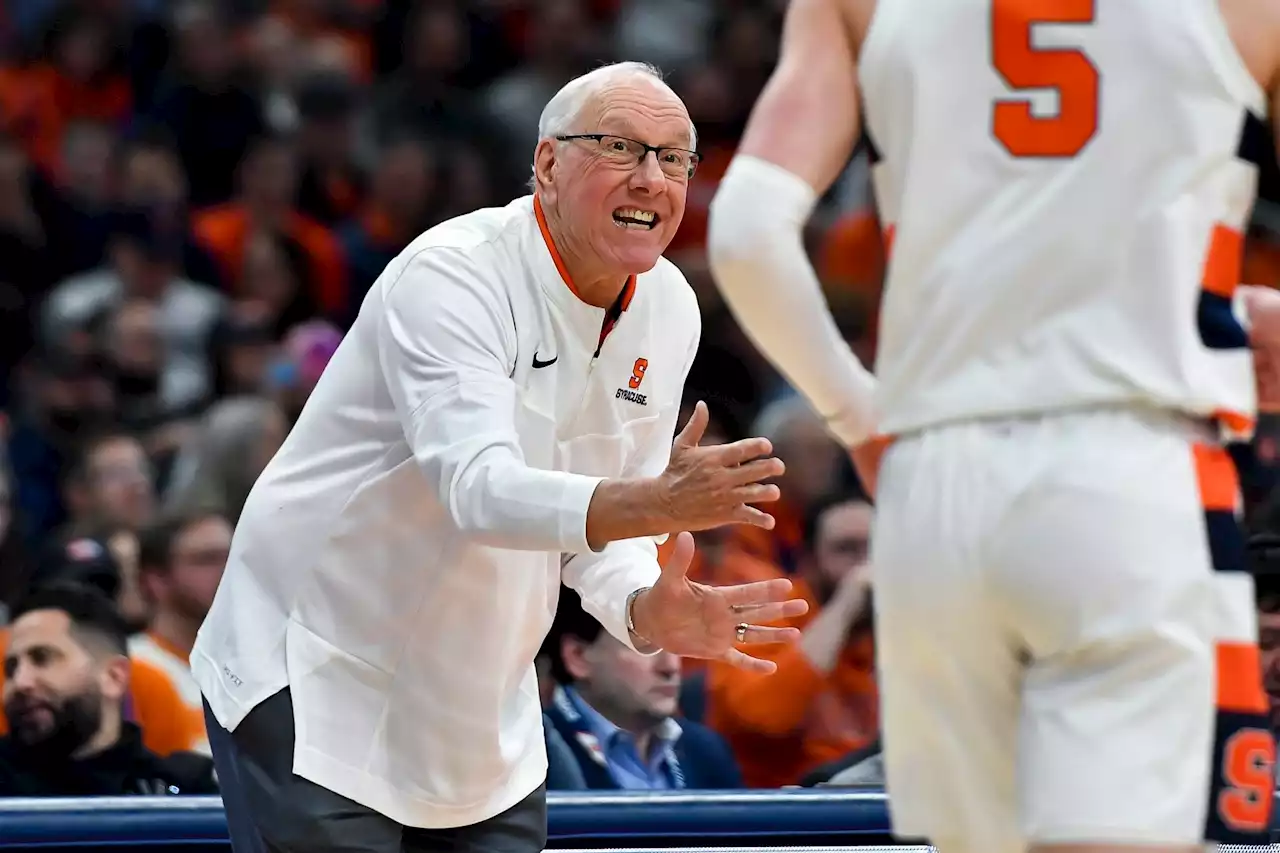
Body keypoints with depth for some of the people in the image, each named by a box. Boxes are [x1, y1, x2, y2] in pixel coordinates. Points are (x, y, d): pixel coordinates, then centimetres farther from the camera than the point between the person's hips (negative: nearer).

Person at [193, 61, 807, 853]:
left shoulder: (667, 310, 1)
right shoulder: (452, 276, -21)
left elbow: (603, 519, 7)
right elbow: (480, 488, -35)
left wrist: (647, 609, -17)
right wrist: (659, 505, -50)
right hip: (312, 680, -7)